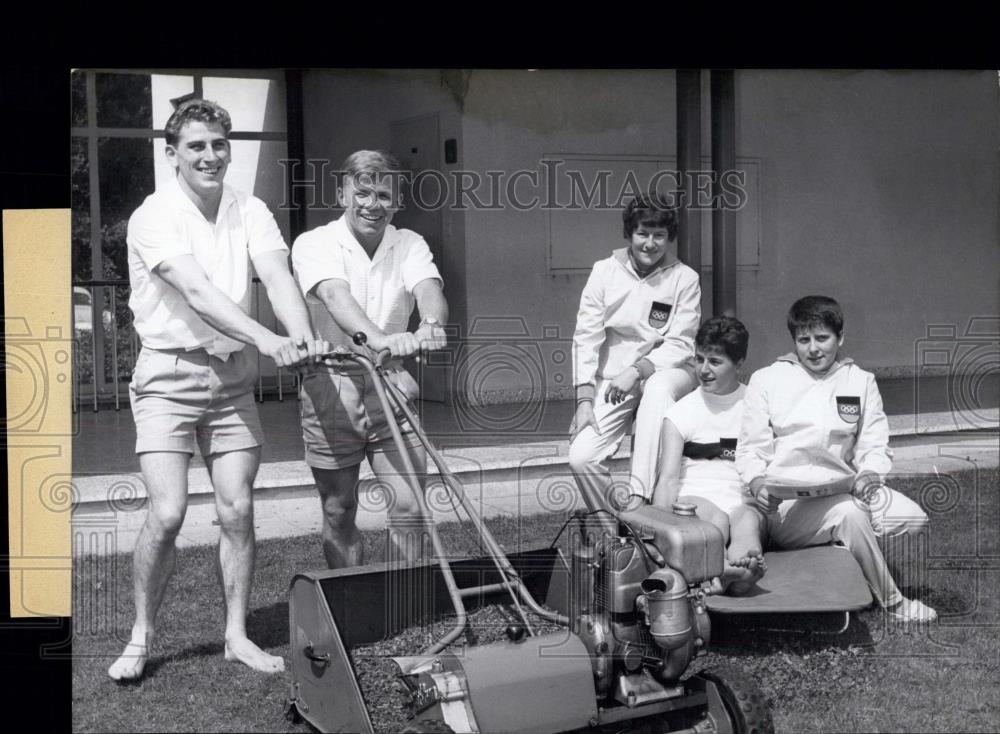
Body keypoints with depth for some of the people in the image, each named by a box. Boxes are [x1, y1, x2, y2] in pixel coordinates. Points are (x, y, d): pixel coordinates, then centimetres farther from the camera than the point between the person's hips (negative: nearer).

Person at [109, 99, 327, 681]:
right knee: (168, 513, -11)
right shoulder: (155, 216, -11)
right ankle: (142, 636, 9)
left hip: (232, 376, 4)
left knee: (238, 510, 3)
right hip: (170, 375, -4)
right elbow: (197, 291, -25)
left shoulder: (250, 212, 3)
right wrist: (267, 340, -37)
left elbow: (278, 277, -13)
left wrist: (304, 336, -33)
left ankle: (238, 634, 17)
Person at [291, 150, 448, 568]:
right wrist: (378, 339, -45)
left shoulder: (409, 245, 6)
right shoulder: (314, 244, -5)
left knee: (409, 507, -2)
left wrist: (431, 324, -40)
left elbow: (429, 289, -15)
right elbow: (336, 296, -26)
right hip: (332, 390, -2)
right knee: (338, 514, 9)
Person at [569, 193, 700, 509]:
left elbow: (679, 345, -6)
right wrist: (584, 399, -12)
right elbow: (586, 337, -2)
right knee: (581, 457, -18)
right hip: (614, 379, 2)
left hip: (666, 371, -2)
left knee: (657, 390, -39)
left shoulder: (685, 279, -3)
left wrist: (637, 370, -23)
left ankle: (639, 495, -40)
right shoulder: (604, 272, 0)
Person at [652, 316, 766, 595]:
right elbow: (668, 477, -1)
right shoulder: (682, 410, 10)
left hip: (743, 501, 1)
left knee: (747, 520, -35)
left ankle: (742, 568, -67)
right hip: (694, 498, -1)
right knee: (714, 518, -36)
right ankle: (722, 571, -68)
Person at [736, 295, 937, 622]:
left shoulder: (861, 381, 17)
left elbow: (875, 445, 11)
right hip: (786, 502, -4)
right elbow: (750, 448, 5)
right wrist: (758, 482, -17)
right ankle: (891, 603, -13)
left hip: (843, 488, 4)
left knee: (913, 518, -21)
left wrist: (870, 473, -12)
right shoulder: (766, 380, 9)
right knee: (850, 513, -32)